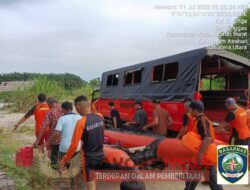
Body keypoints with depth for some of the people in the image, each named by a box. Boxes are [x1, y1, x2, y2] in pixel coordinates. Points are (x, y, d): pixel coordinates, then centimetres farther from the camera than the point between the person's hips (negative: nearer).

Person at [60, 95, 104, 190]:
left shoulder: (81, 122, -23)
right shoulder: (100, 117, -7)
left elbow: (74, 145, -20)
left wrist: (64, 160, -8)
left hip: (89, 157, -5)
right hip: (100, 155, 5)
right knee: (94, 180, 26)